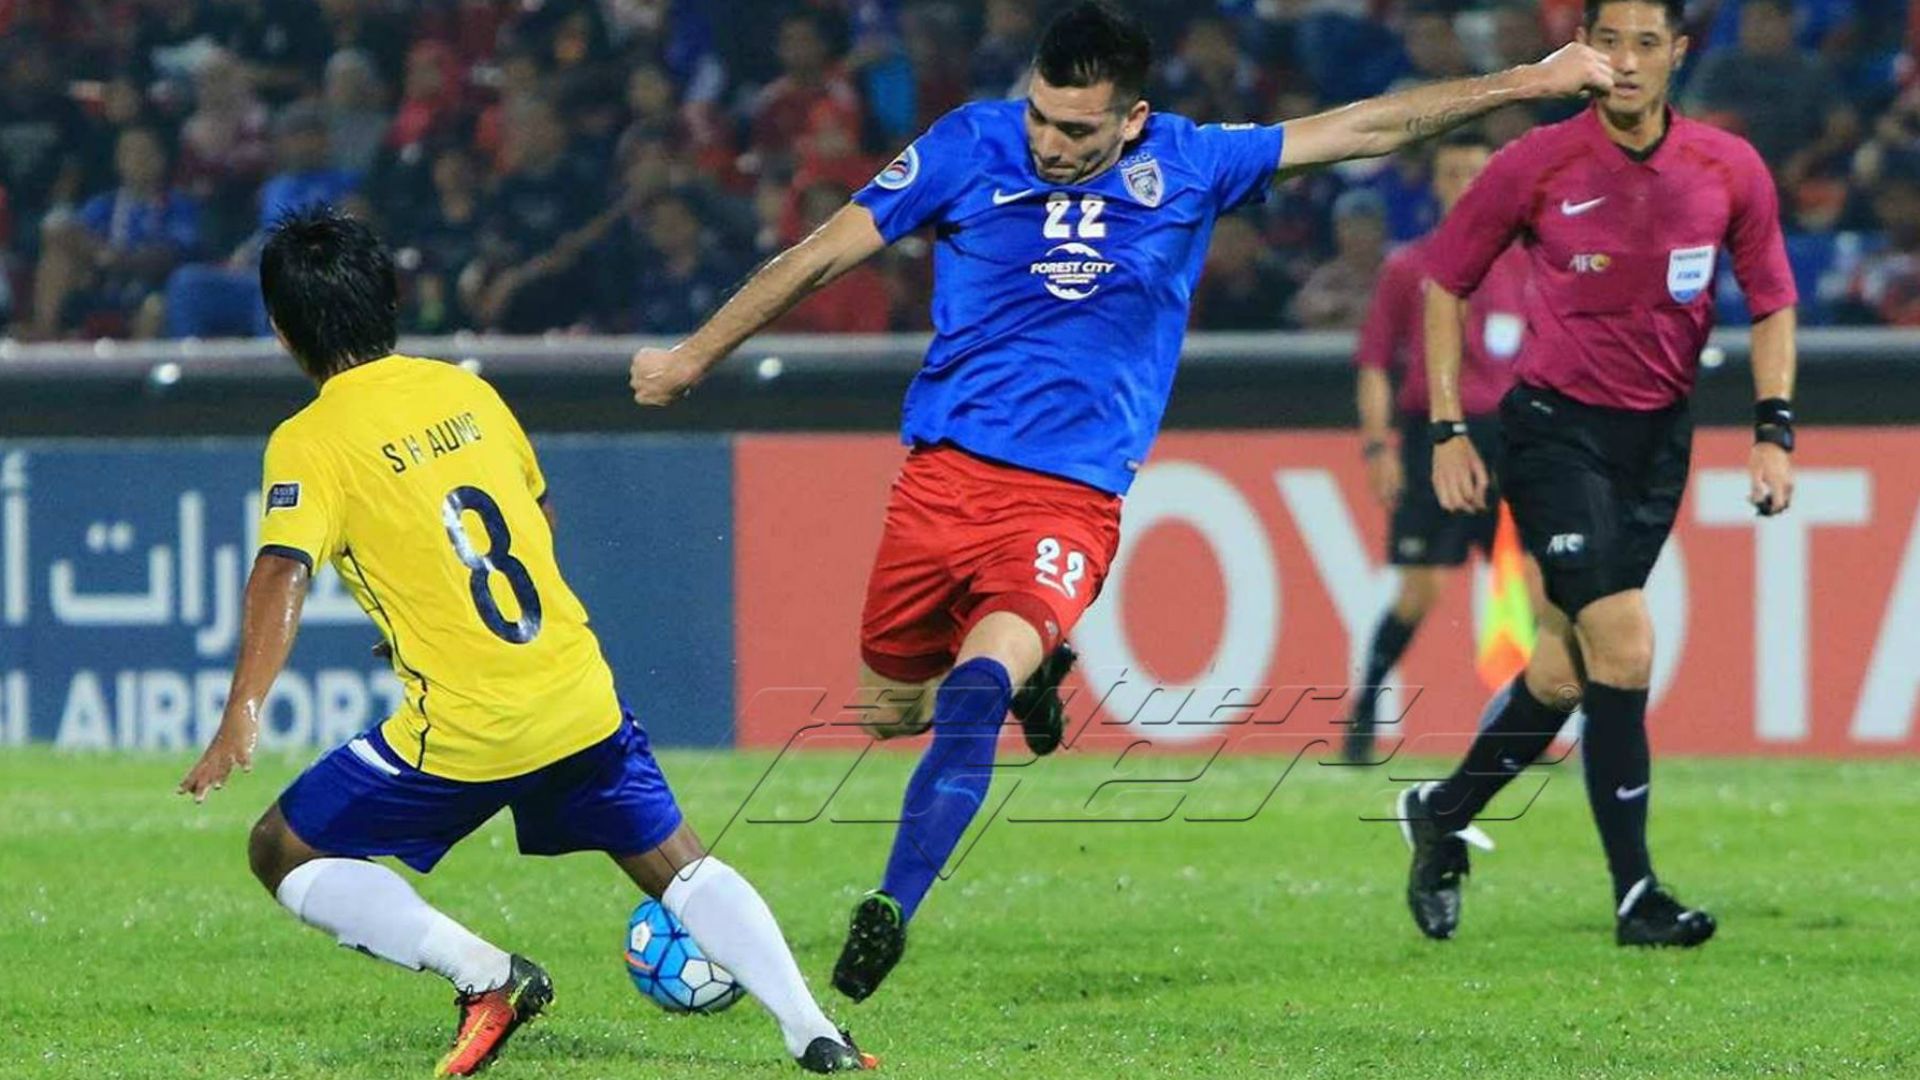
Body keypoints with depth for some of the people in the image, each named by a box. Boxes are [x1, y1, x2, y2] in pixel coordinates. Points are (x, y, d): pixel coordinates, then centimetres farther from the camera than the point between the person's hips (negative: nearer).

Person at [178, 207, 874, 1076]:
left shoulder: (310, 442, -8)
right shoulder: (466, 392, 10)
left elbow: (282, 576, -22)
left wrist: (240, 722, -32)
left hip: (460, 735, -5)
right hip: (580, 702, 5)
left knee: (282, 852, 10)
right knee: (679, 868, 22)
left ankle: (485, 975, -4)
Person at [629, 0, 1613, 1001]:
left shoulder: (1188, 167, 0)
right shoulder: (969, 147, -2)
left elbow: (1358, 128, 7)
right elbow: (825, 253, 6)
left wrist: (1526, 82, 7)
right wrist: (693, 356, 11)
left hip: (1070, 498, -2)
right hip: (942, 476, 2)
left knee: (977, 688, -26)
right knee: (890, 712, 9)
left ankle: (892, 908, -26)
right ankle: (1028, 672, 40)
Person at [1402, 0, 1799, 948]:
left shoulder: (1730, 170, -3)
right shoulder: (1536, 166, -10)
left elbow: (1772, 302, 9)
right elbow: (1444, 281, 1)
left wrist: (1773, 429, -2)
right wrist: (1447, 430, -3)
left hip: (1658, 439, 4)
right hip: (1553, 429, -4)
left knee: (1564, 671, 8)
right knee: (1625, 649, -17)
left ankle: (1441, 817, 32)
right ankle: (1635, 896, -12)